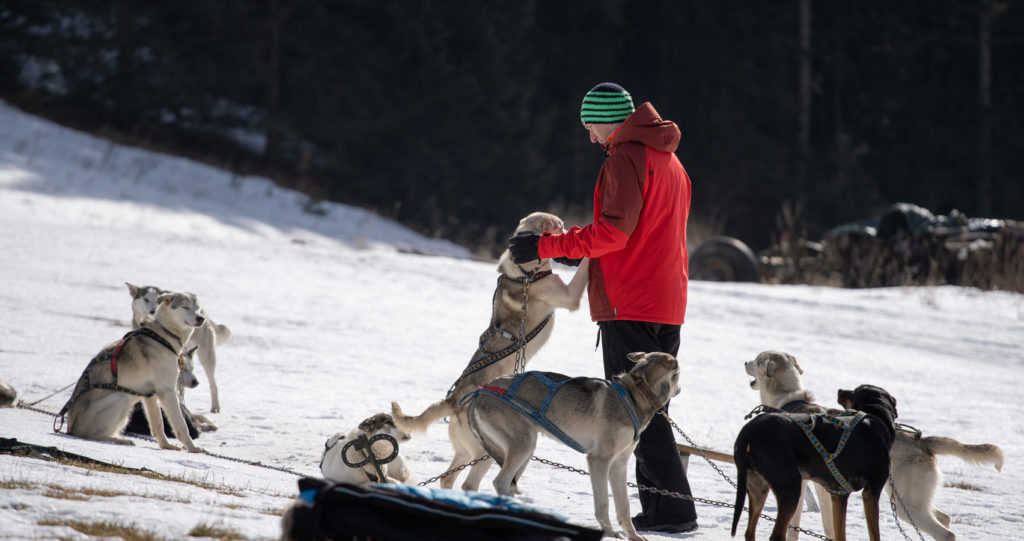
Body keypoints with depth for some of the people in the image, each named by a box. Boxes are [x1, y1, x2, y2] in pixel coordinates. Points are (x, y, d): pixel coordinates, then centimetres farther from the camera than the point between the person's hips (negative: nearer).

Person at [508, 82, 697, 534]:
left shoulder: (625, 159, -11)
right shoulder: (668, 161, 20)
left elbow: (614, 232, -20)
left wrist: (547, 247, -16)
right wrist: (582, 252, 27)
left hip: (629, 305, -9)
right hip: (665, 305, 9)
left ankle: (672, 508, -11)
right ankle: (660, 508, 11)